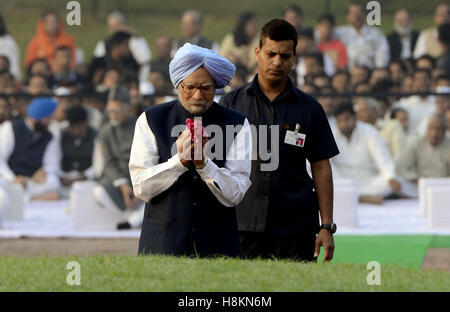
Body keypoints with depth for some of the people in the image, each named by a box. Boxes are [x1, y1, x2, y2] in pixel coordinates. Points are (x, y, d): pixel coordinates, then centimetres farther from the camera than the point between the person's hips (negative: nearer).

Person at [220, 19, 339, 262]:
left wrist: (326, 226, 3)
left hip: (295, 229, 0)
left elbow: (321, 168, 10)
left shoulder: (309, 108, 10)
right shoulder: (230, 103, 9)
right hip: (241, 227, 0)